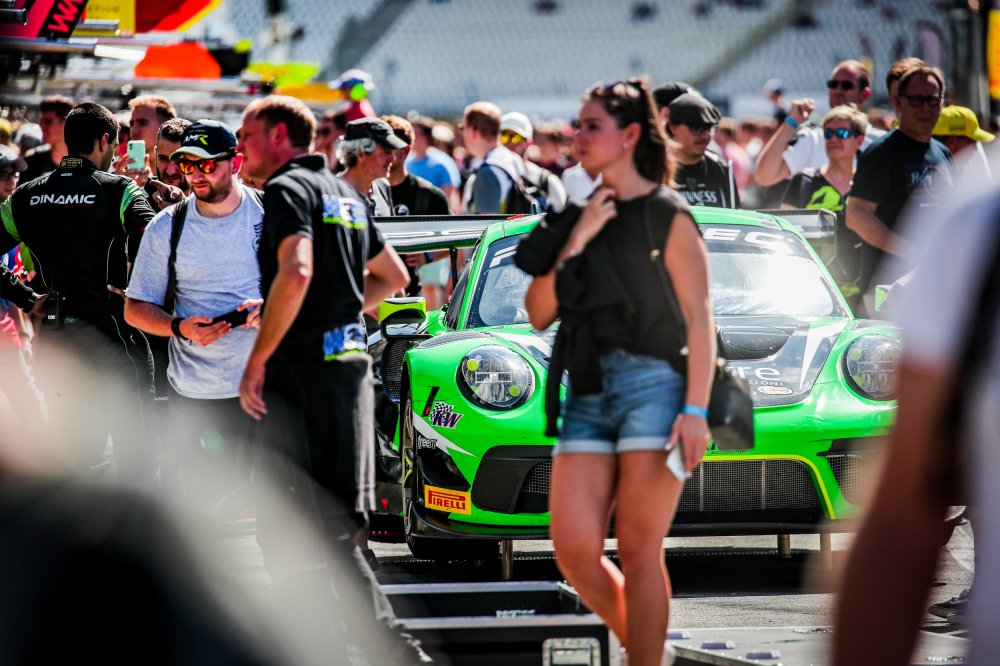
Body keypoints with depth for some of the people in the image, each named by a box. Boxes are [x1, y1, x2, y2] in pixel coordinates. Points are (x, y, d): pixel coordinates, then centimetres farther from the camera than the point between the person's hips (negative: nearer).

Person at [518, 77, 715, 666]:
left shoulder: (667, 216, 0)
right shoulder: (582, 218, 17)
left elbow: (700, 318, -5)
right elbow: (539, 313, 11)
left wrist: (695, 409, -14)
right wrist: (575, 242, -1)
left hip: (654, 385, -6)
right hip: (588, 392, 6)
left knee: (639, 550, -6)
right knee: (575, 550, -3)